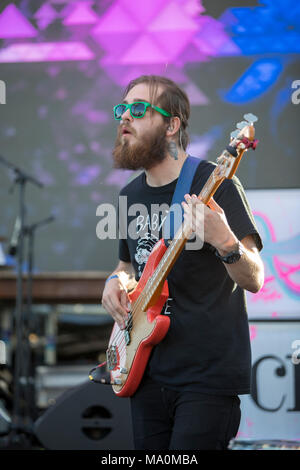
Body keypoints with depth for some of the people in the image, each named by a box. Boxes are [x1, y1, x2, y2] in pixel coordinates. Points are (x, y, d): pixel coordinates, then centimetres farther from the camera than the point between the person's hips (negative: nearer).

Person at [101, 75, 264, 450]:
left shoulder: (214, 184, -10)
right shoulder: (130, 195, 11)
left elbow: (254, 279, -13)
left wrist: (223, 241, -33)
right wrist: (116, 280, 6)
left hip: (209, 374, -7)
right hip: (148, 374, 7)